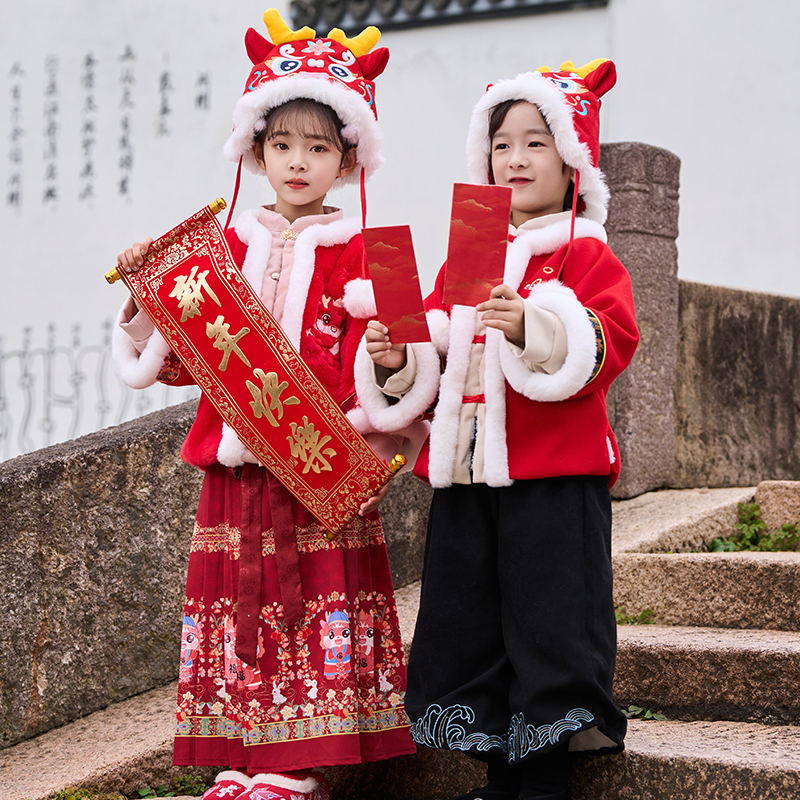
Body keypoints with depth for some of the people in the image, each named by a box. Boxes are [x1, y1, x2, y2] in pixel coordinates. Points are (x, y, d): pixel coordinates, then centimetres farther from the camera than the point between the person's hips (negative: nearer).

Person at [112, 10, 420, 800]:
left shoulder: (354, 253, 2)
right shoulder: (226, 247, 13)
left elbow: (367, 361, -5)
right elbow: (179, 358, 14)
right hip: (234, 465, 4)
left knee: (314, 611, -4)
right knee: (236, 610, 4)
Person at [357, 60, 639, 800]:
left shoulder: (585, 254, -1)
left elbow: (611, 341, -16)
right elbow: (436, 368, 21)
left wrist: (536, 328, -30)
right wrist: (399, 362, 1)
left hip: (554, 471, -6)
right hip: (467, 469, 6)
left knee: (547, 619, -3)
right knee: (468, 621, 10)